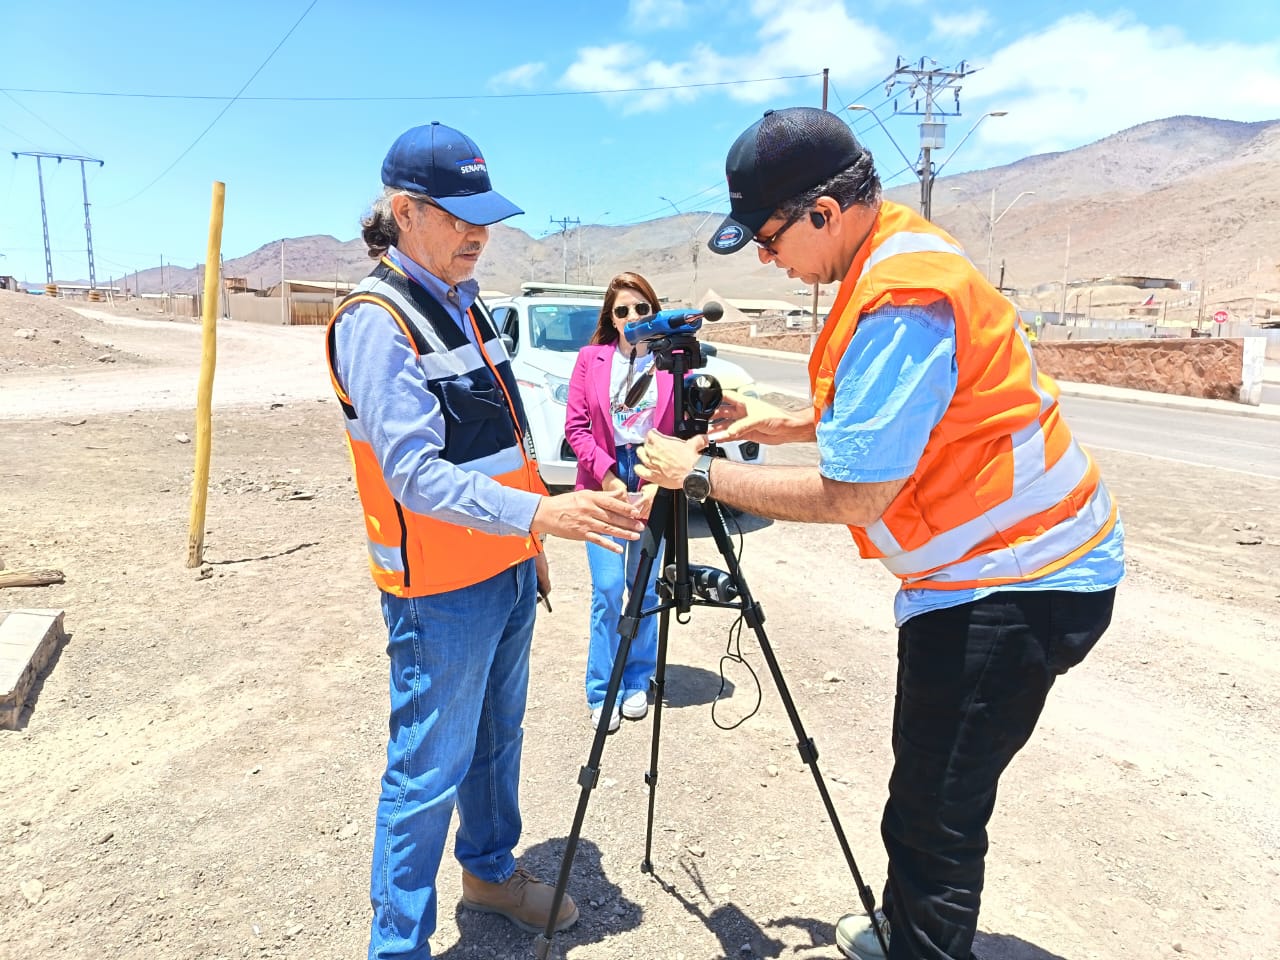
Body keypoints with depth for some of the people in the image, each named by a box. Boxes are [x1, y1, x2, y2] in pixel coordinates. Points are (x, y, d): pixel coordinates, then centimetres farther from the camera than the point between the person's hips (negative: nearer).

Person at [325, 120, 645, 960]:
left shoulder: (465, 305, 11)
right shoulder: (376, 323, -16)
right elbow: (415, 475, -24)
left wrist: (531, 542, 19)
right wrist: (539, 514, -35)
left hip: (507, 572, 8)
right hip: (440, 591, -8)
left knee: (497, 738, 21)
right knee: (429, 773, 2)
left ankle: (490, 869, 41)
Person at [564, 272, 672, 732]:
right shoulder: (591, 358, 3)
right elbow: (576, 425, 1)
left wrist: (659, 483, -12)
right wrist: (607, 477, -9)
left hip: (654, 484, 0)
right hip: (603, 485, 0)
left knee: (645, 588, 9)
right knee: (607, 588, -3)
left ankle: (638, 683, 27)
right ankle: (601, 692, 12)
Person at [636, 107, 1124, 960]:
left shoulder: (902, 297, -25)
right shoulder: (897, 246, 7)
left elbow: (852, 498, -24)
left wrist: (701, 474, -14)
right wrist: (788, 424, 9)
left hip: (1011, 584, -10)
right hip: (1009, 563, 10)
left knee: (936, 819, -1)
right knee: (928, 795, 21)